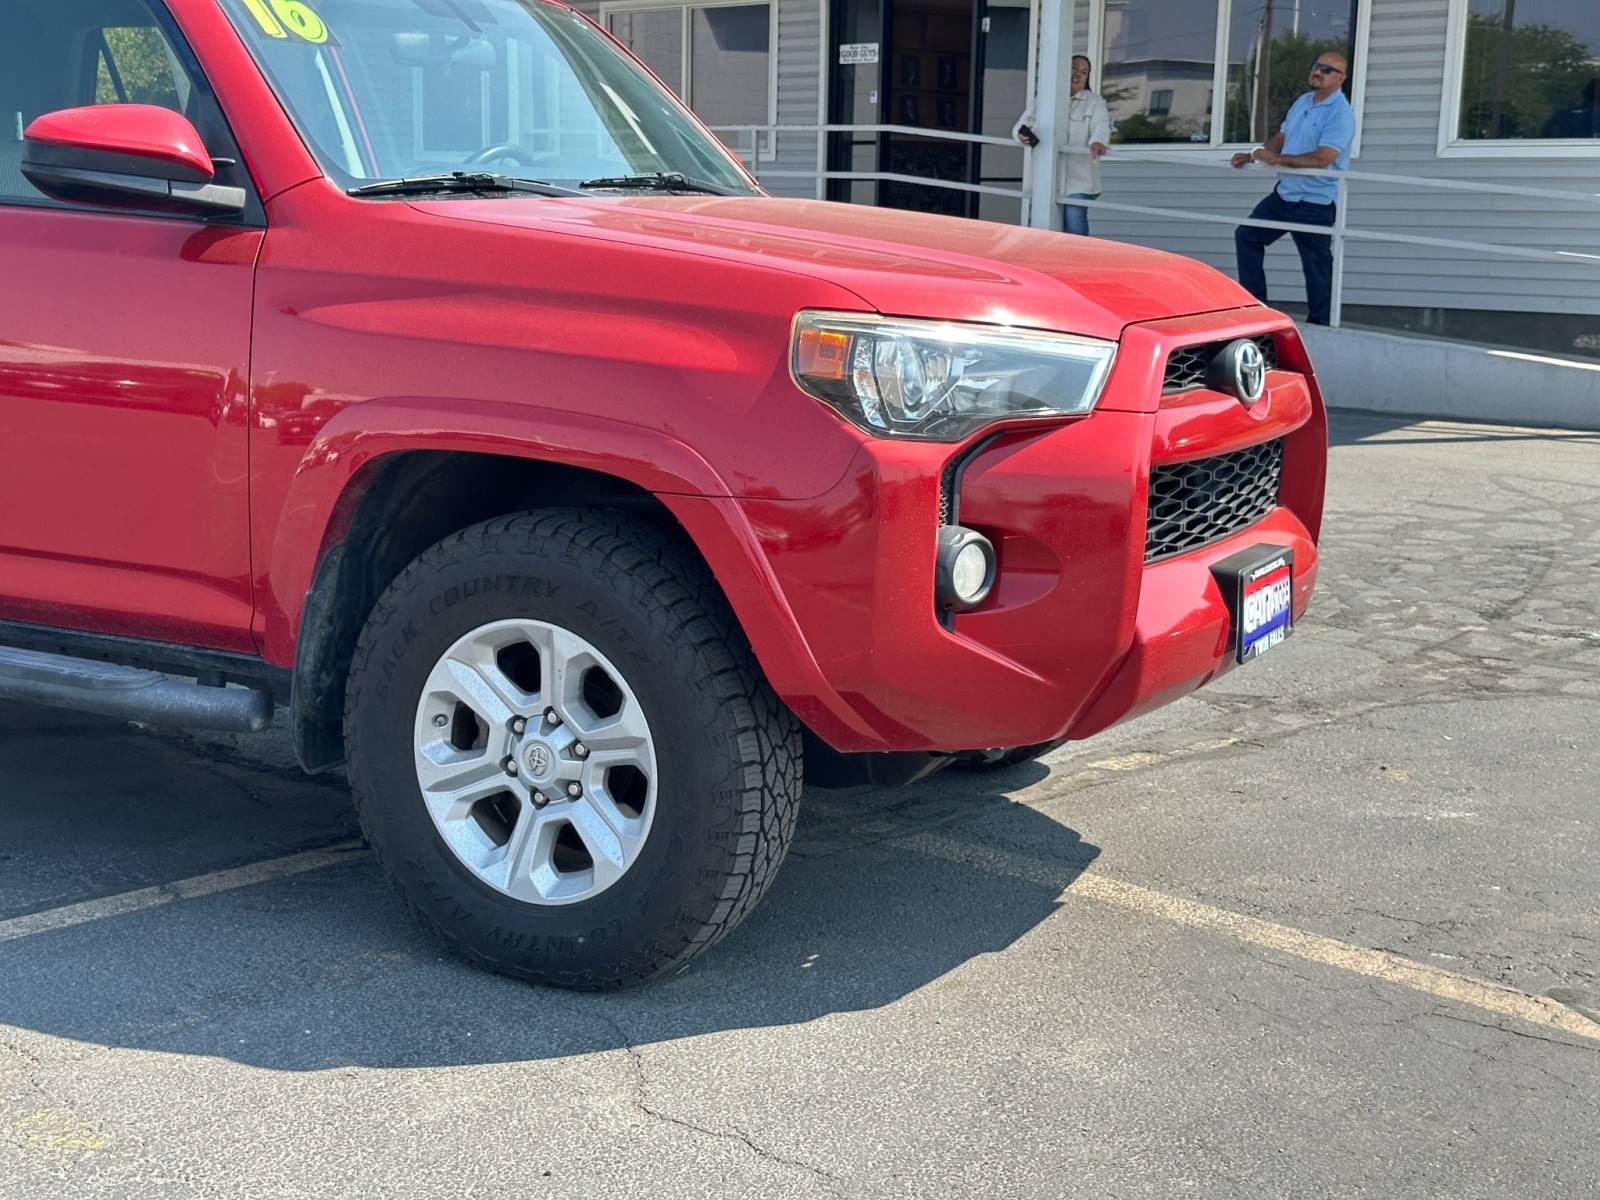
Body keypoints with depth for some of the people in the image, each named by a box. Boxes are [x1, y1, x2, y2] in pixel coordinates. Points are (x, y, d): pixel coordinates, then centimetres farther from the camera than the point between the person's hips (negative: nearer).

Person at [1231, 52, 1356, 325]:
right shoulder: (1302, 102, 10)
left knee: (1317, 266, 0)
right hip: (1285, 193, 9)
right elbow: (1282, 136, 21)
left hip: (1315, 203, -9)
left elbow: (1322, 158, -27)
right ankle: (1254, 303, 18)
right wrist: (1252, 156, 6)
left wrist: (1276, 159, -30)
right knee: (1246, 235, 12)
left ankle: (1318, 324, 10)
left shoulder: (1341, 114, -17)